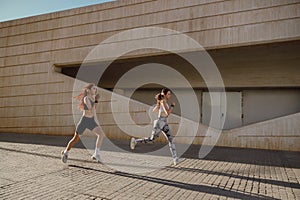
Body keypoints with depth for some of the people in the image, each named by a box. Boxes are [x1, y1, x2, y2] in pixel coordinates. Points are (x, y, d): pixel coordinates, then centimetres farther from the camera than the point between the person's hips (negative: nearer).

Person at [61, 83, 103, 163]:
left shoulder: (93, 97, 2)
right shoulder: (86, 99, -22)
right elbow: (93, 112, -27)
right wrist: (95, 101, -24)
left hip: (92, 121, 6)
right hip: (84, 121, -6)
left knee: (100, 134, -16)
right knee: (75, 139, 8)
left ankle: (96, 154, -8)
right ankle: (65, 152, 32)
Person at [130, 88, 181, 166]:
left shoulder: (163, 101, 11)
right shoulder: (163, 101, -17)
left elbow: (154, 110, 18)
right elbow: (168, 113, -24)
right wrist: (172, 106, -10)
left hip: (164, 124, 9)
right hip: (159, 123, -9)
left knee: (171, 140, -2)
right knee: (151, 139, 6)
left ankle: (175, 158, -2)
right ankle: (135, 141, 26)